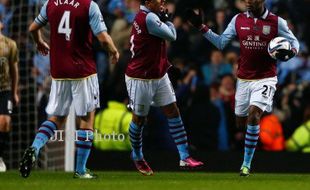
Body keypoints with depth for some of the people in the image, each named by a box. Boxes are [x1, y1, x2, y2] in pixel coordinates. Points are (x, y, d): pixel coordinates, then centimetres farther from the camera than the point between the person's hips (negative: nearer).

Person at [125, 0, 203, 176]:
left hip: (159, 76, 9)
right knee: (139, 119, 9)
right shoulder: (148, 18, -23)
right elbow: (171, 36, -16)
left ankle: (185, 157, 2)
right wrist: (166, 18, -3)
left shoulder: (146, 16, 6)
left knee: (173, 112, 3)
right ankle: (137, 157, 30)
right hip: (141, 80, -9)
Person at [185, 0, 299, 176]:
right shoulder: (238, 20, 3)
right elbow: (221, 43, 8)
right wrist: (201, 27, 2)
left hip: (265, 79, -4)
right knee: (241, 121, 7)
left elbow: (294, 42, 4)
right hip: (244, 79, 4)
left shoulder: (277, 22, -5)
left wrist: (290, 53, -18)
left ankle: (247, 164, -14)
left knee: (253, 114, -21)